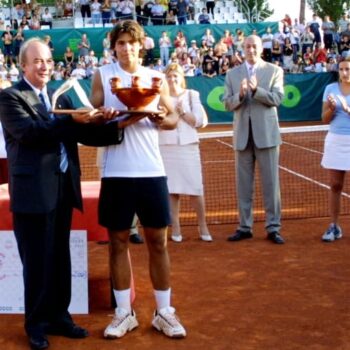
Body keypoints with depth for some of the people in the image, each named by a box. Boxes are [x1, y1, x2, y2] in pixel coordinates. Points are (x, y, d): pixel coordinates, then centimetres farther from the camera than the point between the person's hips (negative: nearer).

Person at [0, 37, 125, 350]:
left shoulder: (61, 97, 16)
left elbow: (81, 134, 9)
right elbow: (28, 130, -21)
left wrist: (115, 128, -8)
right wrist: (72, 120, -27)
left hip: (63, 187, 6)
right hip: (34, 190, -6)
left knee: (60, 258, 14)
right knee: (37, 260, 3)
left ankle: (58, 316, 28)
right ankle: (37, 324, 17)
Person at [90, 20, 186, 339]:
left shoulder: (156, 77, 8)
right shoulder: (102, 75, 4)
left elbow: (173, 118, 8)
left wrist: (160, 118, -15)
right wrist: (122, 117, -20)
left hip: (151, 170, 1)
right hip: (116, 172, -1)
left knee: (158, 241, 5)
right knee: (118, 241, 5)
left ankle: (164, 312, 17)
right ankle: (124, 313, 17)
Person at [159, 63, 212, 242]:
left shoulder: (192, 95, 6)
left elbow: (200, 121, 0)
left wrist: (182, 112, -10)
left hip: (188, 147, 0)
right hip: (166, 147, 0)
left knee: (195, 189, 0)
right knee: (171, 189, 1)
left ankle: (203, 227, 12)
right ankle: (175, 228, 10)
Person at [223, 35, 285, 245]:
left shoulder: (274, 71, 3)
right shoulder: (233, 74, 8)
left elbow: (277, 98, -9)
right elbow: (228, 104, 2)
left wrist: (256, 90, -22)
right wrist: (240, 95, -17)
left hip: (267, 134, -2)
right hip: (243, 135, 2)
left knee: (271, 182, 0)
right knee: (243, 184, 7)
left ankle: (273, 227, 7)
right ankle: (245, 227, 16)